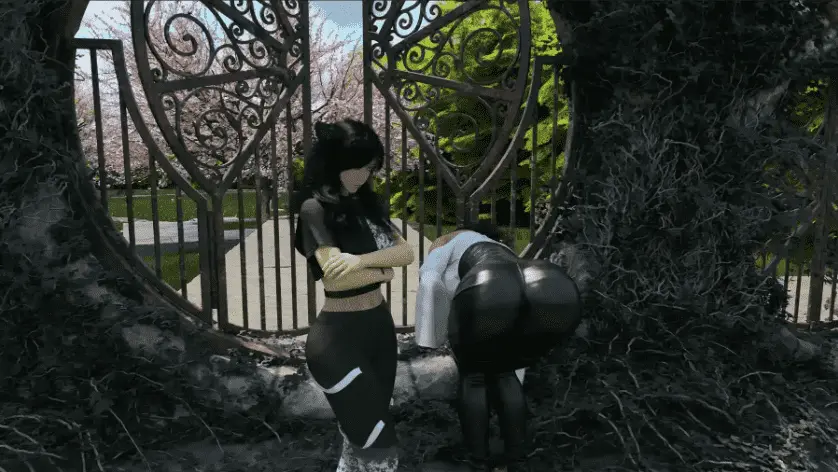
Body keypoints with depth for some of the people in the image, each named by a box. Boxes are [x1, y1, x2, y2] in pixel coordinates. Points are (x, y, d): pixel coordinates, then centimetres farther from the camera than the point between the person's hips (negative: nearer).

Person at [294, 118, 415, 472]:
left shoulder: (365, 202, 8)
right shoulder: (316, 208, -14)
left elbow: (406, 252, -2)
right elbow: (335, 277, -25)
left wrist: (363, 260, -20)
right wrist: (382, 271, -8)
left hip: (379, 325, 7)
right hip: (340, 335, -7)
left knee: (363, 438, 19)